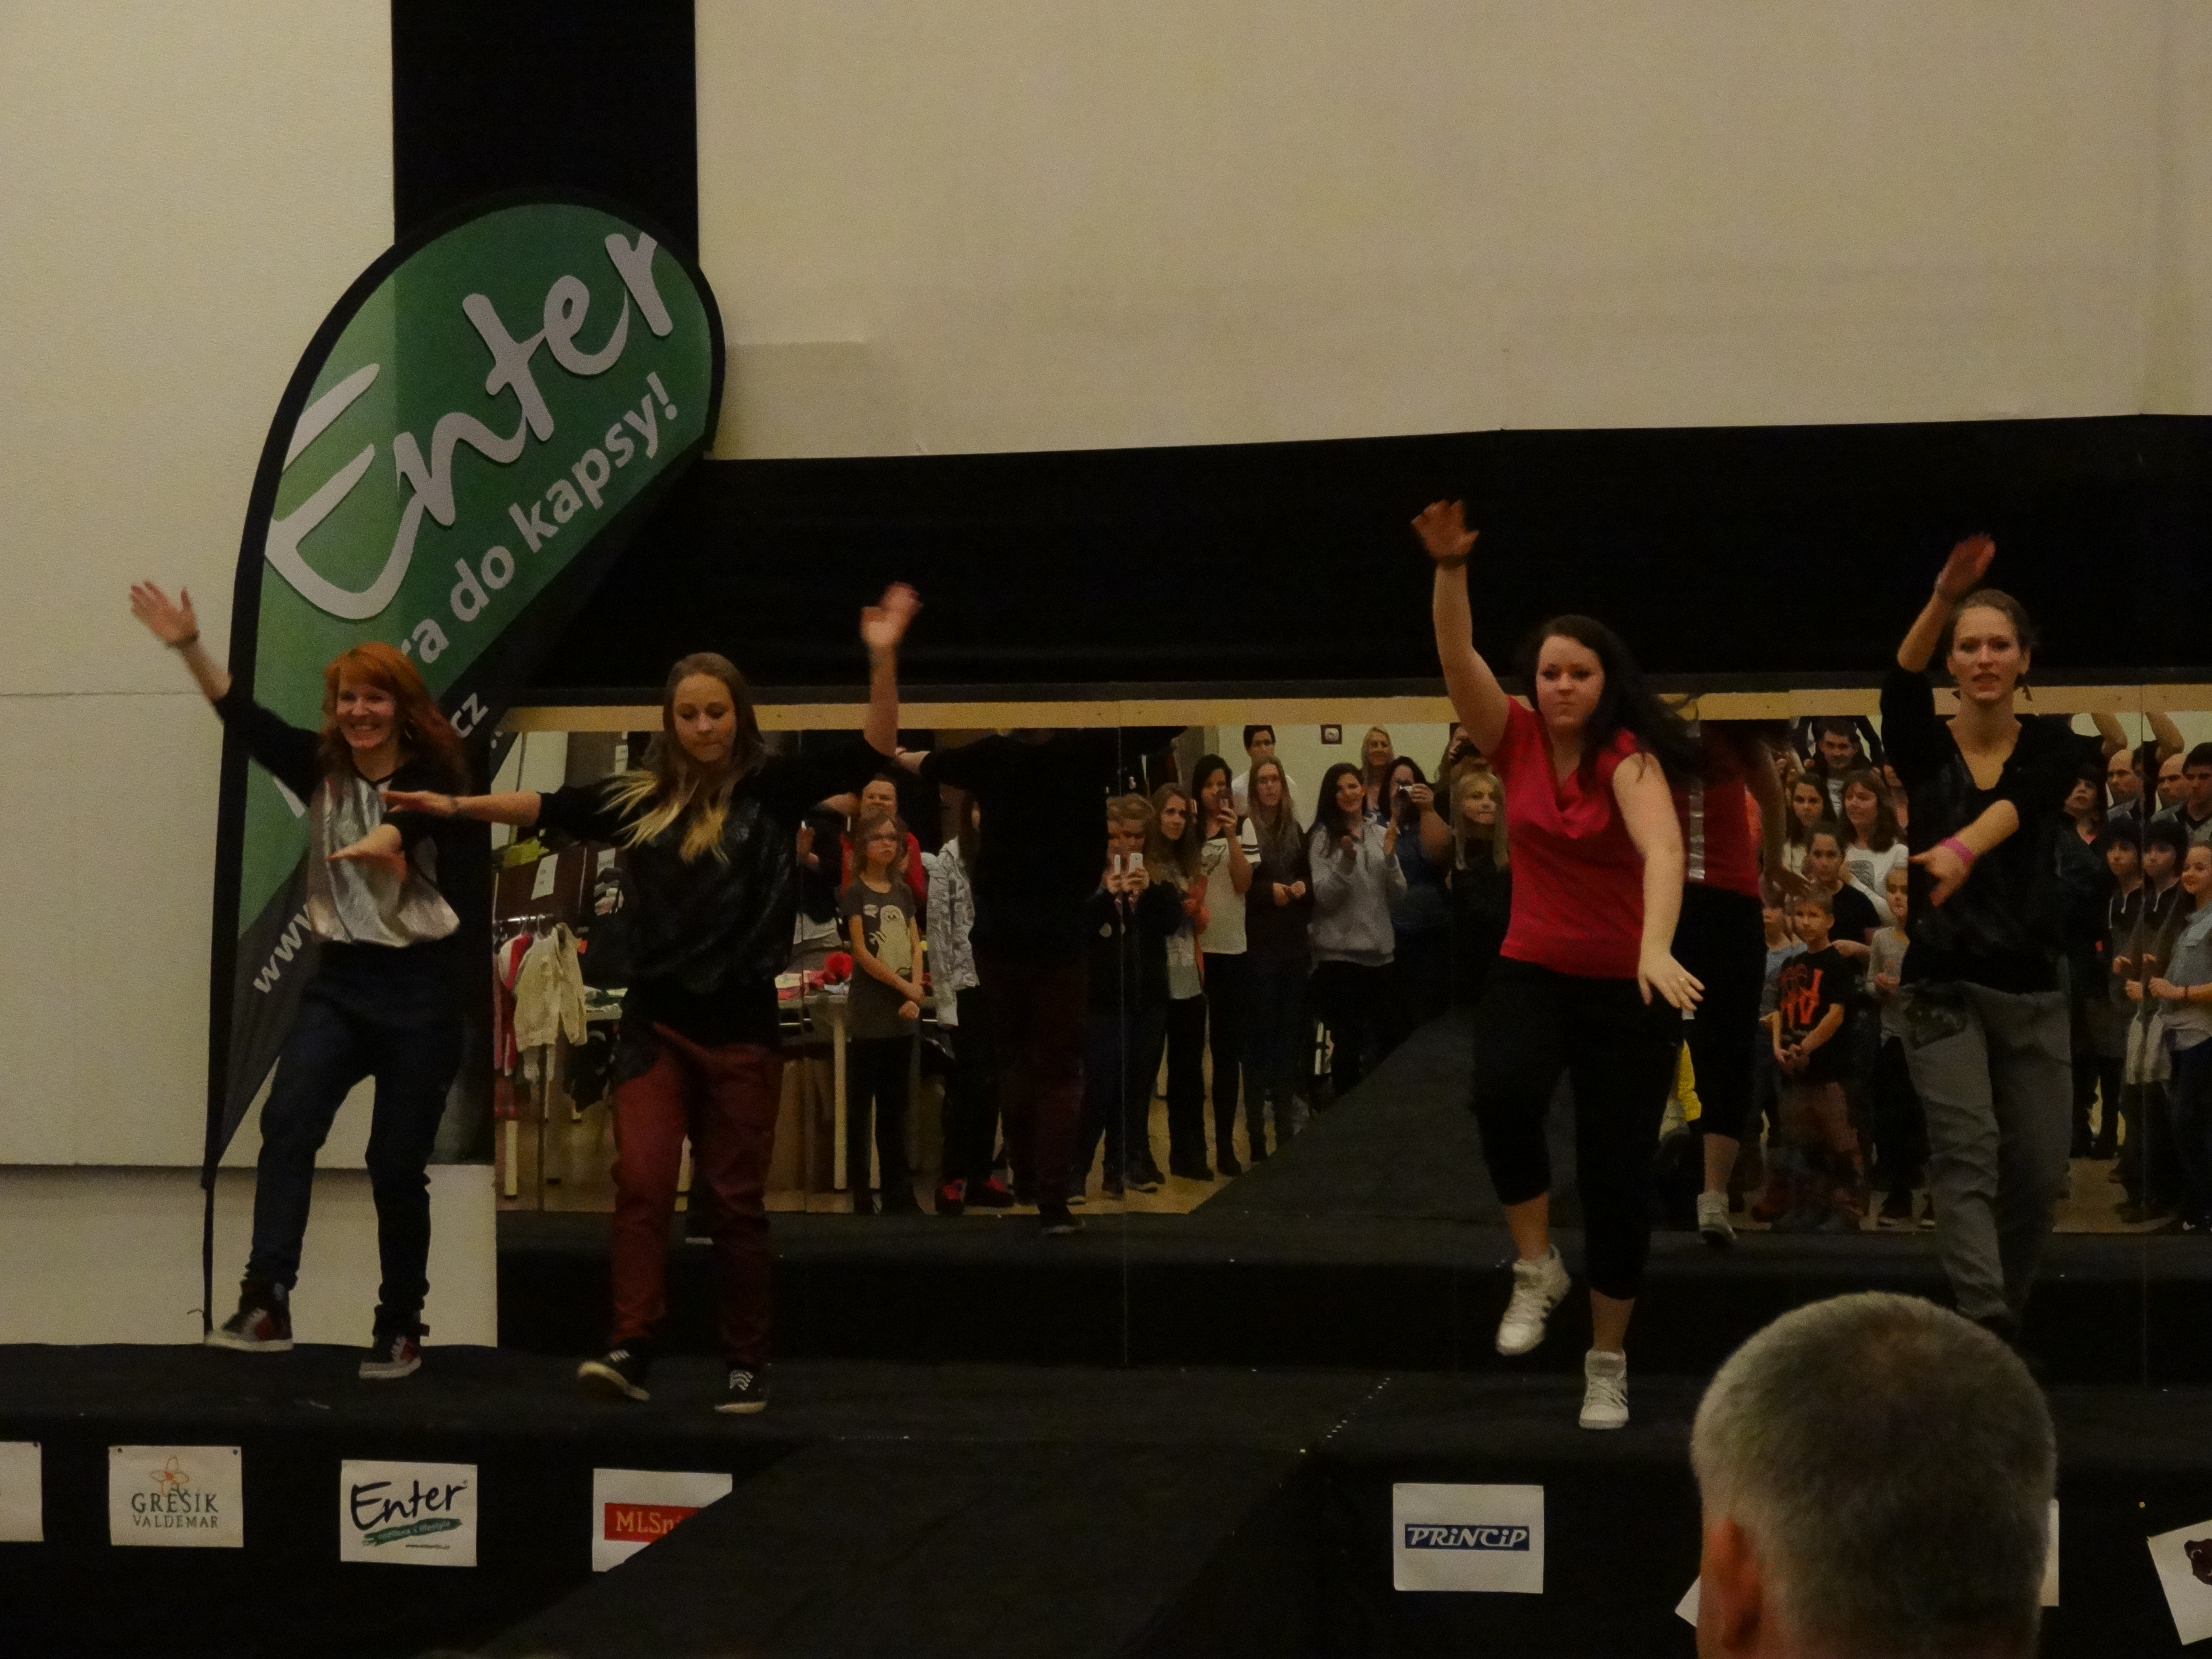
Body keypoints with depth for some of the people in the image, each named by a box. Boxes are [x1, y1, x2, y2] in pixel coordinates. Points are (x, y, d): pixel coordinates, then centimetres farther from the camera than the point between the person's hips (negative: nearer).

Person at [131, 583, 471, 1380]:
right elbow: (244, 717, -5)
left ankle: (400, 1329, 17)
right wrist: (189, 647, -19)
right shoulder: (321, 769, 5)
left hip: (418, 986, -3)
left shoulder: (433, 782, -8)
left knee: (396, 1164, 1)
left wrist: (388, 844, -53)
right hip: (339, 981, 3)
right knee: (288, 1121, -20)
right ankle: (265, 1305, -26)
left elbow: (418, 839, -30)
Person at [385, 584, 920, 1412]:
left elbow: (873, 752, -8)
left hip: (742, 1027, -1)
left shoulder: (774, 788, -2)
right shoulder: (639, 798, 3)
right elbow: (549, 807, 4)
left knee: (733, 1198, 5)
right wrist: (458, 805, -5)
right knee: (641, 1183, -8)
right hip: (655, 1024, 2)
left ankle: (746, 1365, 13)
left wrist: (883, 659, -19)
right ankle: (629, 1350, -10)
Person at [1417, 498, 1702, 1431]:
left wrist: (1656, 947, -49)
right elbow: (1458, 660, -15)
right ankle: (1536, 1268, -9)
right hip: (1532, 971, 2)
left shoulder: (1628, 757, -14)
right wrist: (1451, 569, -31)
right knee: (1502, 1093, -31)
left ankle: (1608, 1362, 18)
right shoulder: (1516, 741, -1)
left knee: (1617, 1174, 1)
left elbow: (1662, 848, -32)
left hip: (1626, 986, -2)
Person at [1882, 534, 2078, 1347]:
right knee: (1967, 1151, -17)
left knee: (2038, 1172, 5)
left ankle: (2006, 1319, 27)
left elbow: (2018, 805, -23)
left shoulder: (2054, 745, -1)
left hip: (2031, 987, 2)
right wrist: (1943, 598, -43)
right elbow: (1901, 683, -24)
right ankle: (1983, 1330, -25)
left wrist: (1961, 850, -46)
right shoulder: (1924, 744, -1)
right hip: (1944, 982, -1)